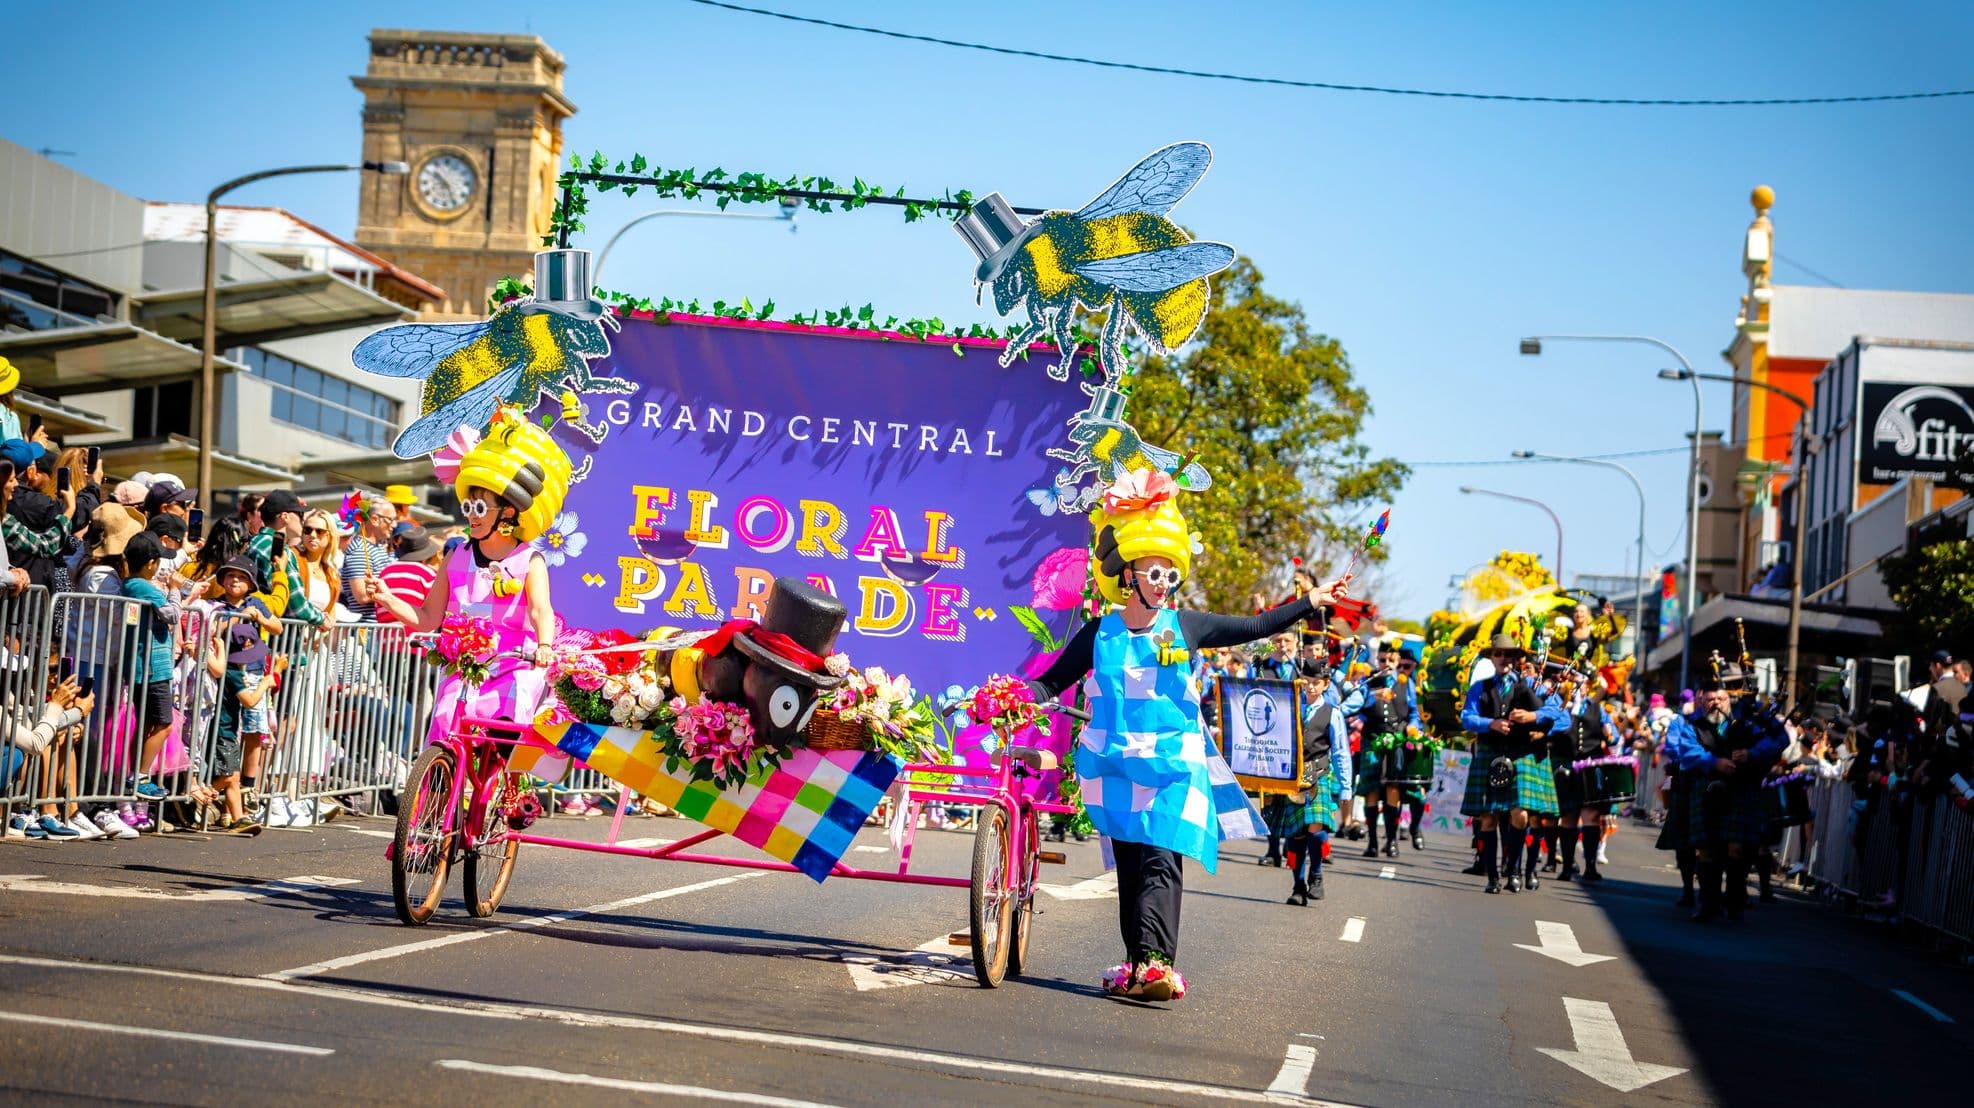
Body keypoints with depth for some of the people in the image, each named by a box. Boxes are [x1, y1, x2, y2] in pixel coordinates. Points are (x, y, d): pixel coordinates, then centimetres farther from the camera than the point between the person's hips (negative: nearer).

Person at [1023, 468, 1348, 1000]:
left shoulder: (1184, 627, 4)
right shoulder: (1099, 634, 3)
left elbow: (1254, 627, 11)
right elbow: (1053, 681, 8)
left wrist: (1311, 602, 8)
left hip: (1175, 767, -1)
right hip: (1117, 768, 1)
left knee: (1161, 862, -15)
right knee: (1131, 865, 5)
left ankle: (1152, 962, -27)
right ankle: (1141, 964, 9)